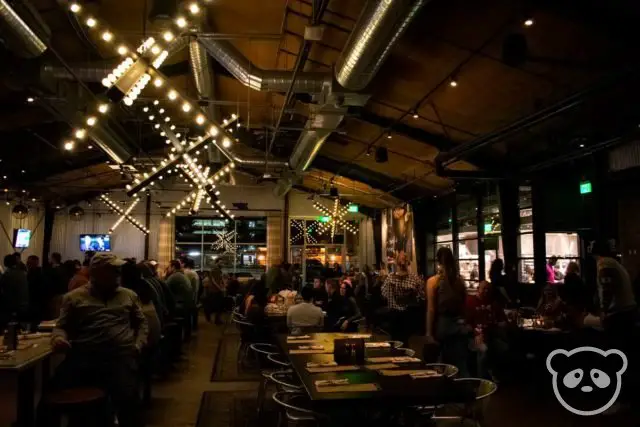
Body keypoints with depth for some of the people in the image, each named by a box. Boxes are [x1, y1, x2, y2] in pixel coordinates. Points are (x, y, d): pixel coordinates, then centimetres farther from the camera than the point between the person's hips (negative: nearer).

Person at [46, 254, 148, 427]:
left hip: (121, 355, 0)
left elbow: (142, 323, 23)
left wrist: (138, 345, 5)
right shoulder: (74, 297, 18)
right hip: (83, 355, 0)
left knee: (126, 398, -28)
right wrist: (59, 338, -8)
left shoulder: (129, 295, 23)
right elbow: (62, 326, 15)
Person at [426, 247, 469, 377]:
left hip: (443, 325, -3)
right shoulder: (460, 280, 3)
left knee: (446, 367, 10)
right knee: (461, 366, 6)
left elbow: (431, 309, -9)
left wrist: (429, 332, -5)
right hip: (459, 325, 3)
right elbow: (464, 306, 9)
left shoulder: (433, 281, -8)